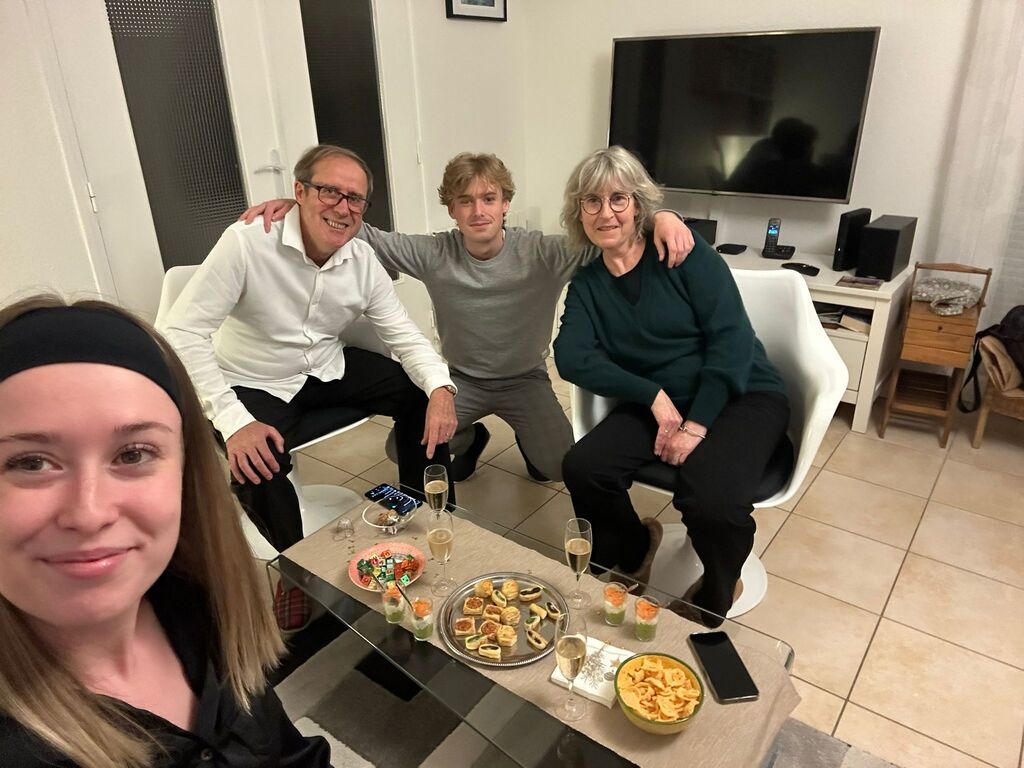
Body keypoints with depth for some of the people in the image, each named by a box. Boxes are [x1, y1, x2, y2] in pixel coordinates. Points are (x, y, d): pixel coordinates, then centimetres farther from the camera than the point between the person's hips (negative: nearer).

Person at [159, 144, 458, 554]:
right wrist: (233, 421, -34)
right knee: (257, 468, -31)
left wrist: (441, 387, -26)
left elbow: (403, 335, -5)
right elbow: (181, 332, -26)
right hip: (257, 384, -4)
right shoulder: (246, 243, -25)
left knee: (421, 394, -8)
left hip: (329, 368, 5)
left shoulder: (364, 260, -10)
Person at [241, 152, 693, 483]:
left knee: (559, 467, -14)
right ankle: (470, 439, 22)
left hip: (525, 379, -1)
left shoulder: (543, 254, -20)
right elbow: (365, 237, -12)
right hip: (461, 379, 2)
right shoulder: (434, 255, -15)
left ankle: (528, 436, 23)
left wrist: (660, 216, -45)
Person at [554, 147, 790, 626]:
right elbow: (571, 358, -10)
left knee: (711, 502, -31)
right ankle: (633, 553, 11)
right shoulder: (586, 285, 5)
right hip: (654, 403, 4)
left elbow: (731, 338, -13)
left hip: (739, 395, -3)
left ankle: (714, 597, 6)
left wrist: (697, 424, -20)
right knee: (582, 468, -22)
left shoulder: (682, 253, -7)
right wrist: (655, 397, -22)